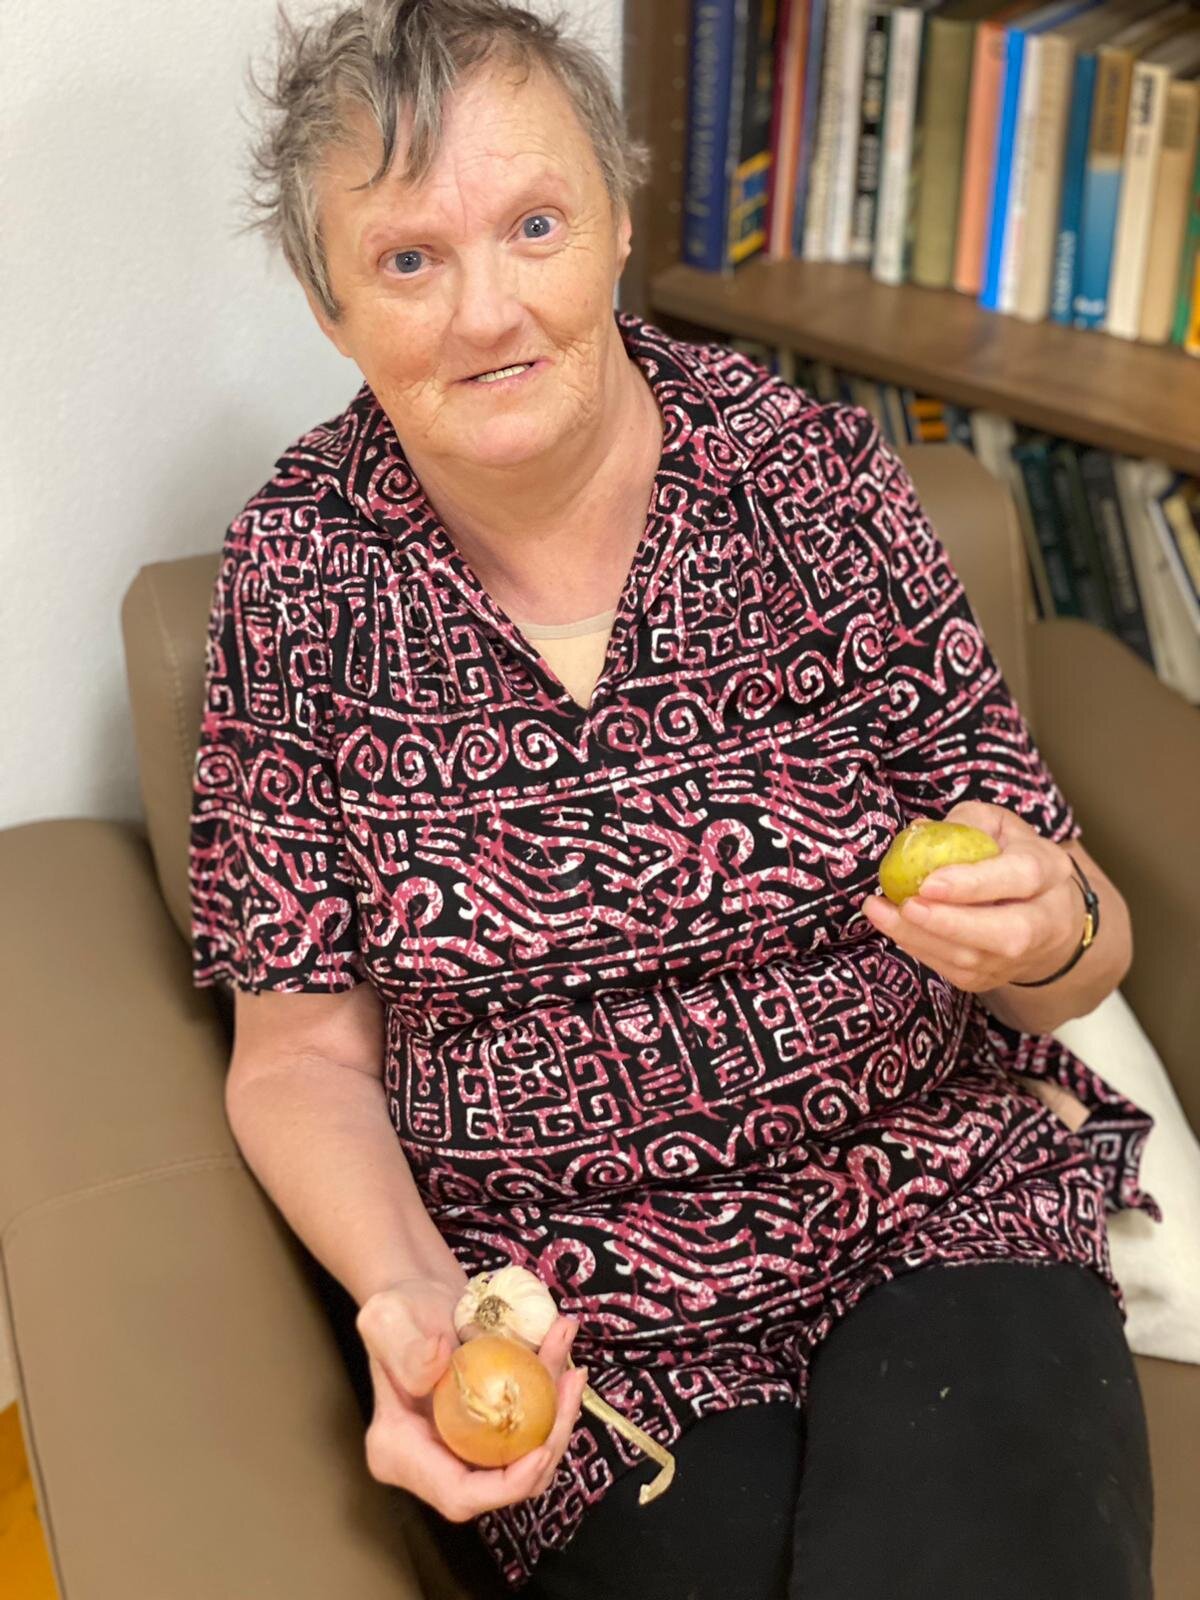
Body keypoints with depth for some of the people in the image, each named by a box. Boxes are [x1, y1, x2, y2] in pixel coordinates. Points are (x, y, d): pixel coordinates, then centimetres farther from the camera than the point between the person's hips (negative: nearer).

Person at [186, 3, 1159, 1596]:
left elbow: (1074, 953, 1)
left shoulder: (814, 476, -6)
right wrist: (411, 1297, -18)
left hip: (945, 1212, 0)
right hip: (580, 1327, 1)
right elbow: (304, 1053, 0)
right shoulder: (303, 573, -6)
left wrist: (1049, 934, -22)